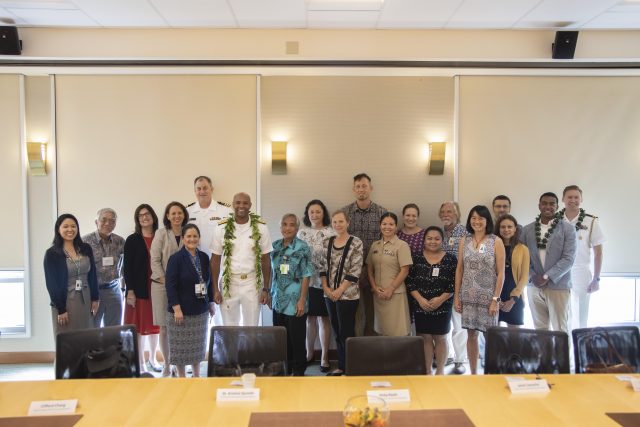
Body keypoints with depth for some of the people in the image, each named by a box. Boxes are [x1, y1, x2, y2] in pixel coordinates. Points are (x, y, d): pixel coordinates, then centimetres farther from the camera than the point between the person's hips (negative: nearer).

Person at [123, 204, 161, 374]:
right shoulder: (132, 240, -1)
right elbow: (127, 267, -4)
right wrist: (130, 291, -10)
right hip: (139, 289, -2)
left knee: (155, 324, 11)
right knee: (140, 326, 3)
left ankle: (152, 359, 27)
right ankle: (141, 362, 14)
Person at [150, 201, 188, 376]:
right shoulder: (161, 234, 0)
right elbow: (155, 260, -4)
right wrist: (165, 281, -10)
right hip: (162, 284, -1)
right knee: (164, 327, 3)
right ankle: (166, 364, 15)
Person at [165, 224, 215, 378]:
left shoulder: (204, 257, 7)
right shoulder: (175, 258, -9)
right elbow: (170, 285, -13)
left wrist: (211, 303, 13)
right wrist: (177, 308, -18)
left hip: (201, 310, 5)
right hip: (181, 311, -5)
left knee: (198, 346, 13)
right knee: (181, 347, 5)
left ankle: (196, 376, 27)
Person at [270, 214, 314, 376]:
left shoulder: (303, 248, -9)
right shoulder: (275, 246, 5)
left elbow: (306, 276, -11)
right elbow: (271, 273, 12)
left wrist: (302, 300, -15)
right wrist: (269, 294, 10)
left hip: (295, 301, -5)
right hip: (278, 301, 5)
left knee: (297, 338, 5)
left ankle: (298, 370, 21)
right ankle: (284, 367, 29)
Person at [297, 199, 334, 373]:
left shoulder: (331, 233, -3)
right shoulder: (301, 233, 7)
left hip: (325, 282, -3)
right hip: (306, 281, 3)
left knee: (324, 318, 5)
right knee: (309, 318, 11)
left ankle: (324, 356, 15)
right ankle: (309, 352, 27)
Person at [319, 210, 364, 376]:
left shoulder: (356, 243, -8)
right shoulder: (327, 242, 9)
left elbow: (355, 271, -13)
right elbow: (323, 267, 10)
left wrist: (340, 290, -15)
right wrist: (326, 287, -3)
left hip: (347, 294, -5)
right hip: (329, 294, 6)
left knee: (347, 332, 0)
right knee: (337, 331, 13)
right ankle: (340, 366, 25)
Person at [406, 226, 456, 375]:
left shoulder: (450, 259, 0)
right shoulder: (416, 257, 2)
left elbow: (454, 283, -3)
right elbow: (409, 281, -1)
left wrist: (441, 299, -14)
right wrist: (420, 299, -12)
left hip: (442, 306, -1)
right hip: (420, 306, 1)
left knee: (440, 338, 7)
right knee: (425, 338, 6)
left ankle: (440, 370, 21)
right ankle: (427, 370, 19)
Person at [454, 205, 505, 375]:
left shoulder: (496, 242, -3)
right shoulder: (464, 241, 6)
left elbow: (501, 273, -5)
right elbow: (459, 270, 8)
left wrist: (496, 299, -10)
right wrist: (456, 296, 4)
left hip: (488, 296, -2)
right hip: (468, 297, 3)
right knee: (471, 335, 8)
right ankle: (473, 373, 21)